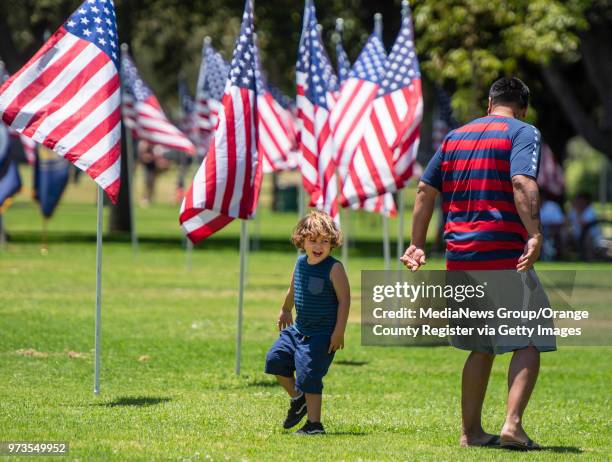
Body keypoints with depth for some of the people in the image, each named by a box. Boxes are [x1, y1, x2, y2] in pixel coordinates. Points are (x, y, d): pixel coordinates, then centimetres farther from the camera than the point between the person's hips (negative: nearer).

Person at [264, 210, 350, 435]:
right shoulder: (300, 263, 4)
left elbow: (344, 299, -16)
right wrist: (285, 311, 37)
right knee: (275, 359, 7)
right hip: (298, 328, 7)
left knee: (308, 375, -8)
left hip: (321, 334, -7)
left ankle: (314, 423, 1)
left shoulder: (334, 268, -16)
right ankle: (298, 399, 27)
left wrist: (339, 331, -19)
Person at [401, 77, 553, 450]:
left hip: (459, 257, 6)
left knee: (481, 346, 17)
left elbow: (425, 190, 16)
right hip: (505, 255, -6)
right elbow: (523, 183, -18)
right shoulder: (524, 133, -1)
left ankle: (471, 431, 17)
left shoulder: (456, 136, 18)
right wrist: (535, 235, -28)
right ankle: (513, 424, -18)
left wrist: (418, 244, 19)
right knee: (529, 341, -3)